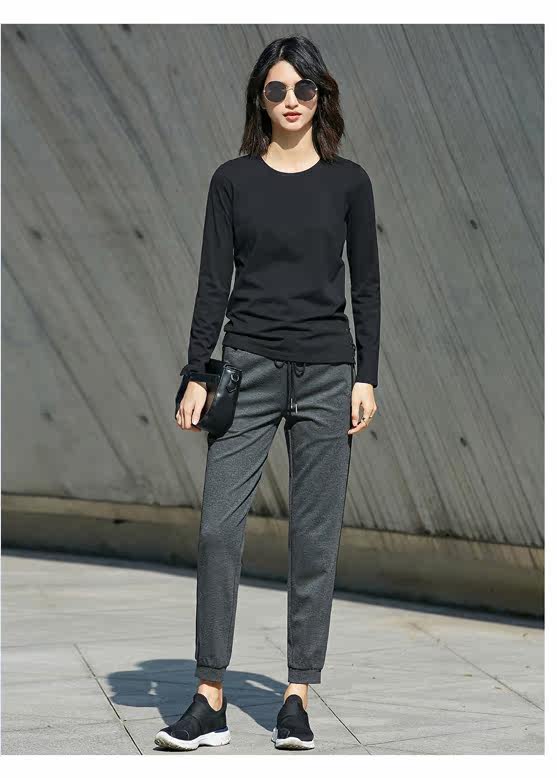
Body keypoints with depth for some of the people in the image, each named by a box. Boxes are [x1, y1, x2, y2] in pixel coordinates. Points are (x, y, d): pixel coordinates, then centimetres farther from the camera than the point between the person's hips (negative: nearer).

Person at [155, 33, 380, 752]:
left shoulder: (348, 181, 5)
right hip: (250, 368, 0)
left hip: (326, 373, 0)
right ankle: (209, 702, 1)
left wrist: (366, 378, -2)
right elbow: (213, 283, 2)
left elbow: (366, 286, 5)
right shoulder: (233, 180, 5)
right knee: (218, 528, -7)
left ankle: (297, 699, 12)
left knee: (315, 537, 2)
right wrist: (196, 376, -4)